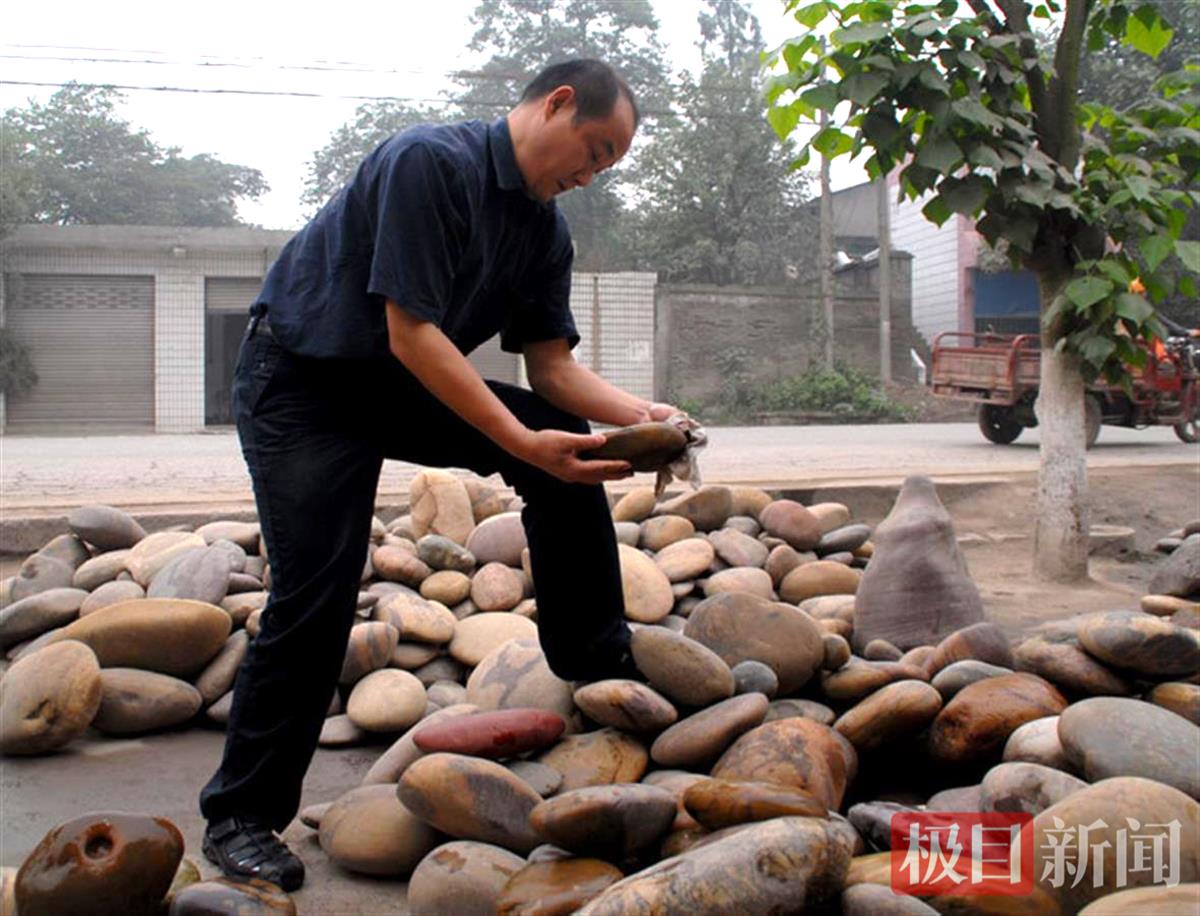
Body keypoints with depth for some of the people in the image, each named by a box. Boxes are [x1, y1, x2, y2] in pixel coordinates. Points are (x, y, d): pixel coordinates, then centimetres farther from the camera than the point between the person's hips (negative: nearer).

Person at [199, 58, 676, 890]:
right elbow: (411, 332, -28)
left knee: (568, 440, -4)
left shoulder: (546, 230, 3)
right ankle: (241, 816, 3)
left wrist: (639, 414, -18)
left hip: (404, 386, 8)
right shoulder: (429, 162, -24)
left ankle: (596, 666, 6)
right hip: (302, 384, -7)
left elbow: (552, 362, 1)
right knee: (315, 597, -14)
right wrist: (524, 442, -31)